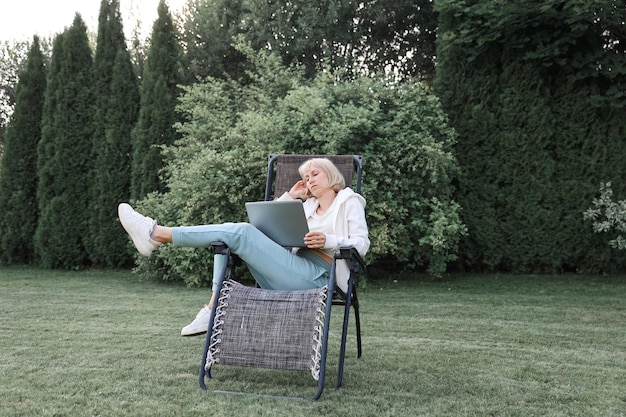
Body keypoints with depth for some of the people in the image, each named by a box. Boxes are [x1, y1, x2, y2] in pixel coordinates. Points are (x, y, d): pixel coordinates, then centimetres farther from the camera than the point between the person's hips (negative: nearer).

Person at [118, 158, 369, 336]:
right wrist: (289, 196, 21)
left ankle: (157, 234, -18)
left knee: (240, 232, -20)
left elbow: (362, 244, -3)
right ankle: (213, 311, -15)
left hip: (315, 275, -7)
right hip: (294, 274, 7)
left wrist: (328, 240, -18)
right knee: (229, 236, -2)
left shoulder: (349, 202, 11)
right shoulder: (309, 206, 29)